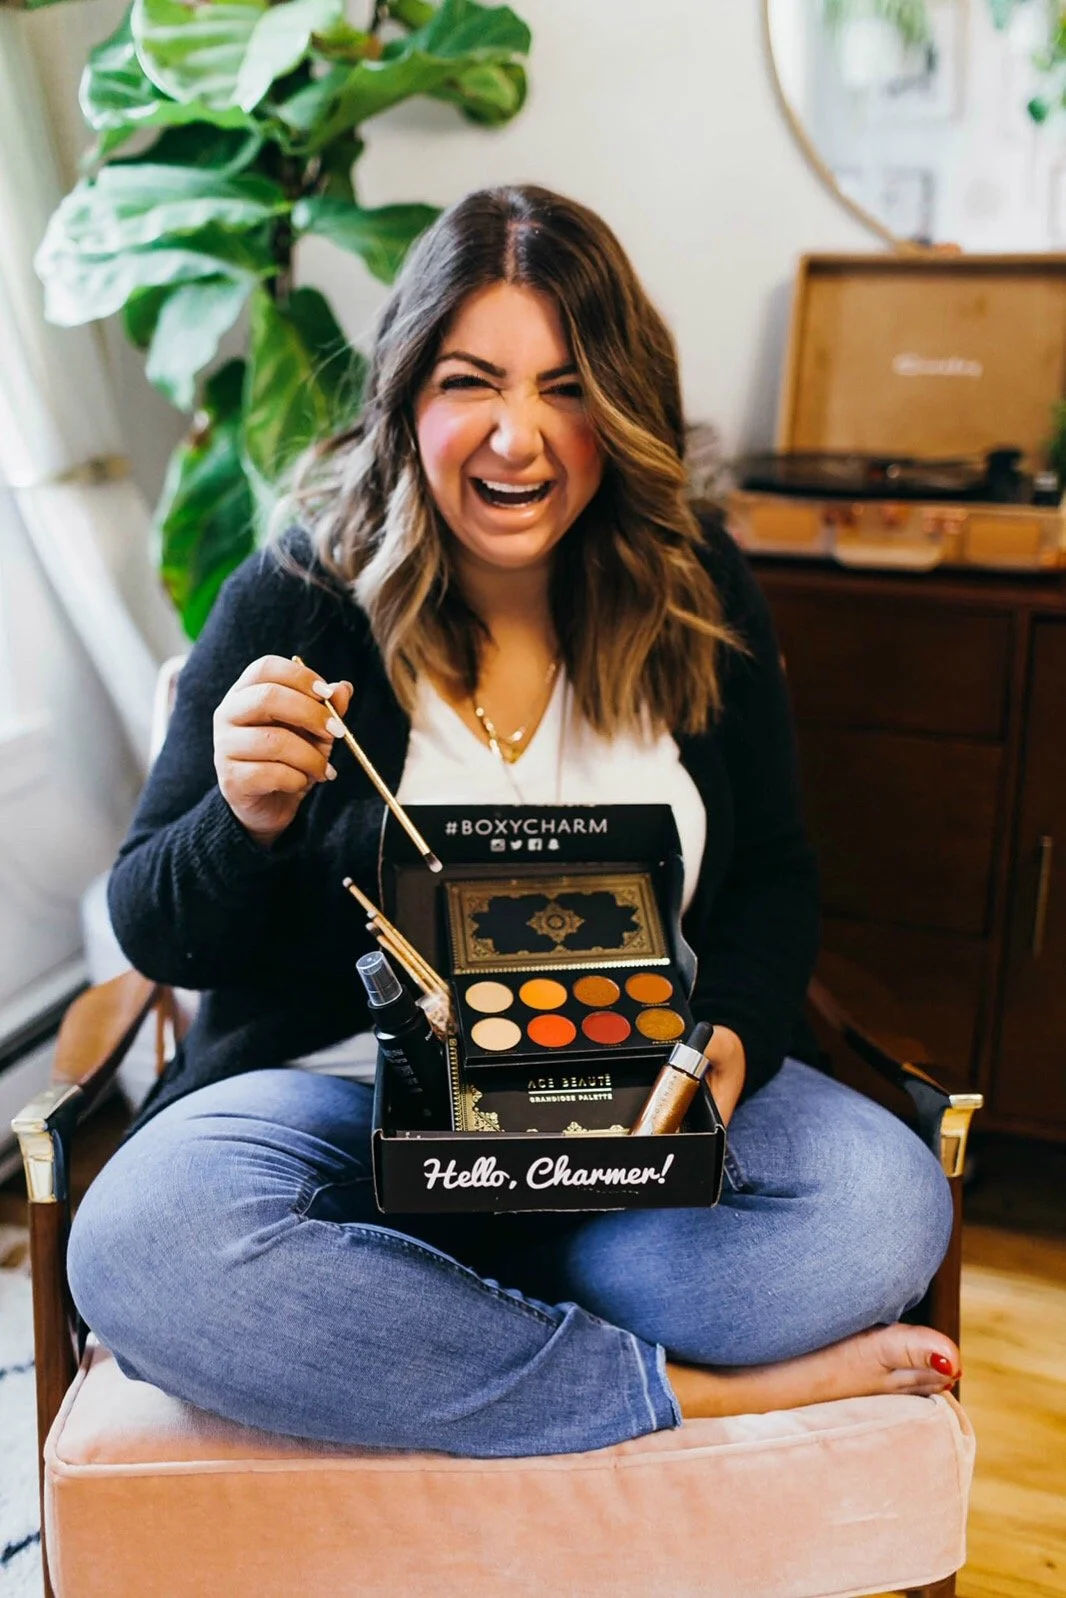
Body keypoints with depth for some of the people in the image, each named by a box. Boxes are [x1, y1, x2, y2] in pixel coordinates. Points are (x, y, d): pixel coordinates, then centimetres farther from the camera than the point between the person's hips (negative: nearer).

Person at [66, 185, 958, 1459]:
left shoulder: (699, 595, 1)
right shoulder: (297, 603, -7)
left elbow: (771, 877, 7)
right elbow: (155, 935, -5)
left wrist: (731, 1041, -14)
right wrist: (248, 824, -28)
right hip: (346, 1095, -1)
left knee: (887, 1208, -24)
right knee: (140, 1247, -31)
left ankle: (411, 1313, -13)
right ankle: (702, 1395, -19)